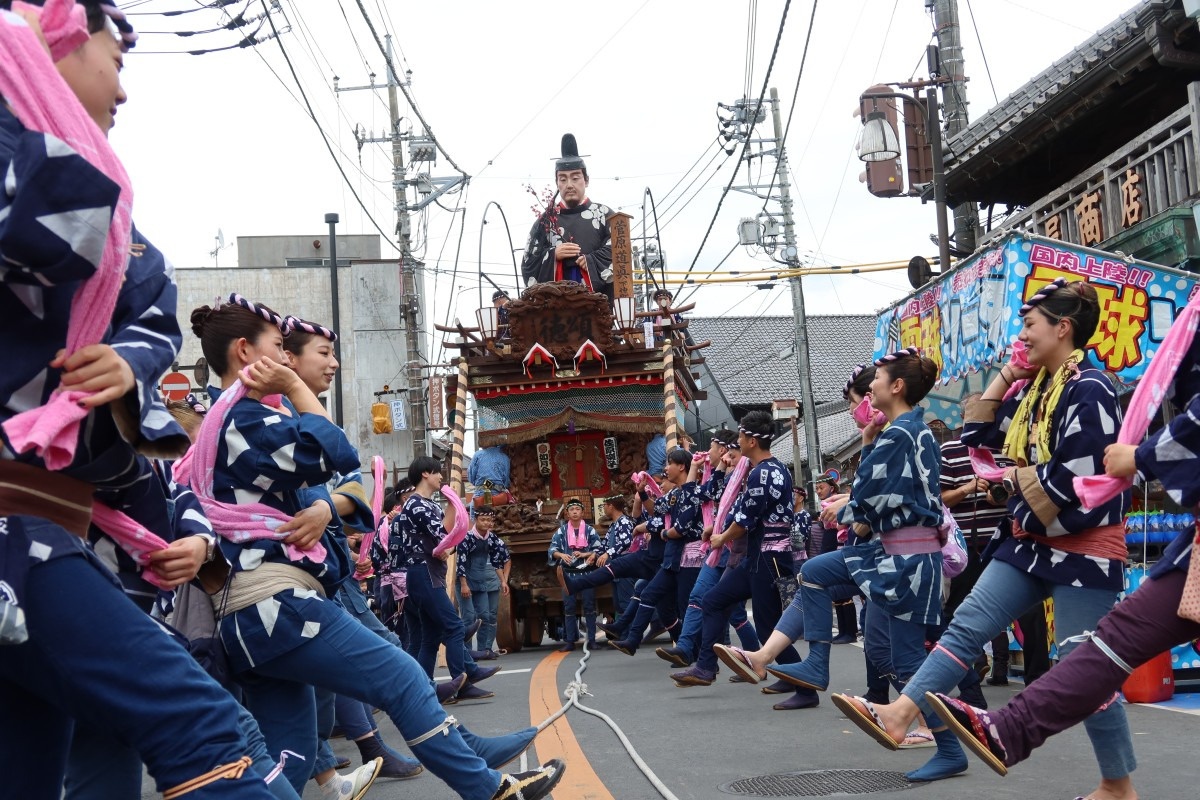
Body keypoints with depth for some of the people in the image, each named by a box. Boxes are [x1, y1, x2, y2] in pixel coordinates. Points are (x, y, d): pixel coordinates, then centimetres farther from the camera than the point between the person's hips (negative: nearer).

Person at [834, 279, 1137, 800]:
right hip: (1033, 541, 9)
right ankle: (897, 716, -4)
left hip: (1085, 548, -9)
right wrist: (1003, 378, 9)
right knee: (967, 626, -1)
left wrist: (1014, 477, -6)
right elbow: (976, 435, 18)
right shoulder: (1033, 389, 11)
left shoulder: (1089, 389, -16)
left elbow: (1076, 481, -23)